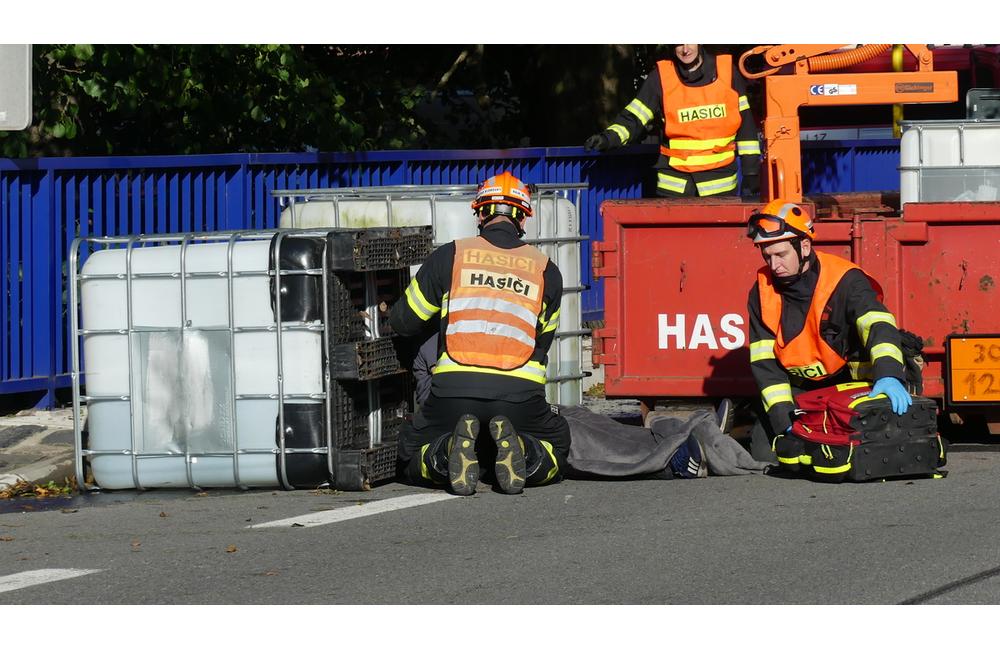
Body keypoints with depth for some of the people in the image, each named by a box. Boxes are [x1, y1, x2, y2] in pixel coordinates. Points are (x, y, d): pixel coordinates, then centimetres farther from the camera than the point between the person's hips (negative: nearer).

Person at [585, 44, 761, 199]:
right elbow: (634, 118, 1)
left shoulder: (728, 73, 3)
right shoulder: (660, 77, 1)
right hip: (674, 184, 0)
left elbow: (745, 123, 9)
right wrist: (608, 138, -19)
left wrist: (751, 172, 7)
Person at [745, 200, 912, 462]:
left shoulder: (845, 281, -20)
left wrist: (888, 374, -57)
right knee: (764, 453, -12)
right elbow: (763, 361, -8)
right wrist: (783, 418, -21)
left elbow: (878, 325, -36)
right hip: (796, 388, 3)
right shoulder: (763, 291, -7)